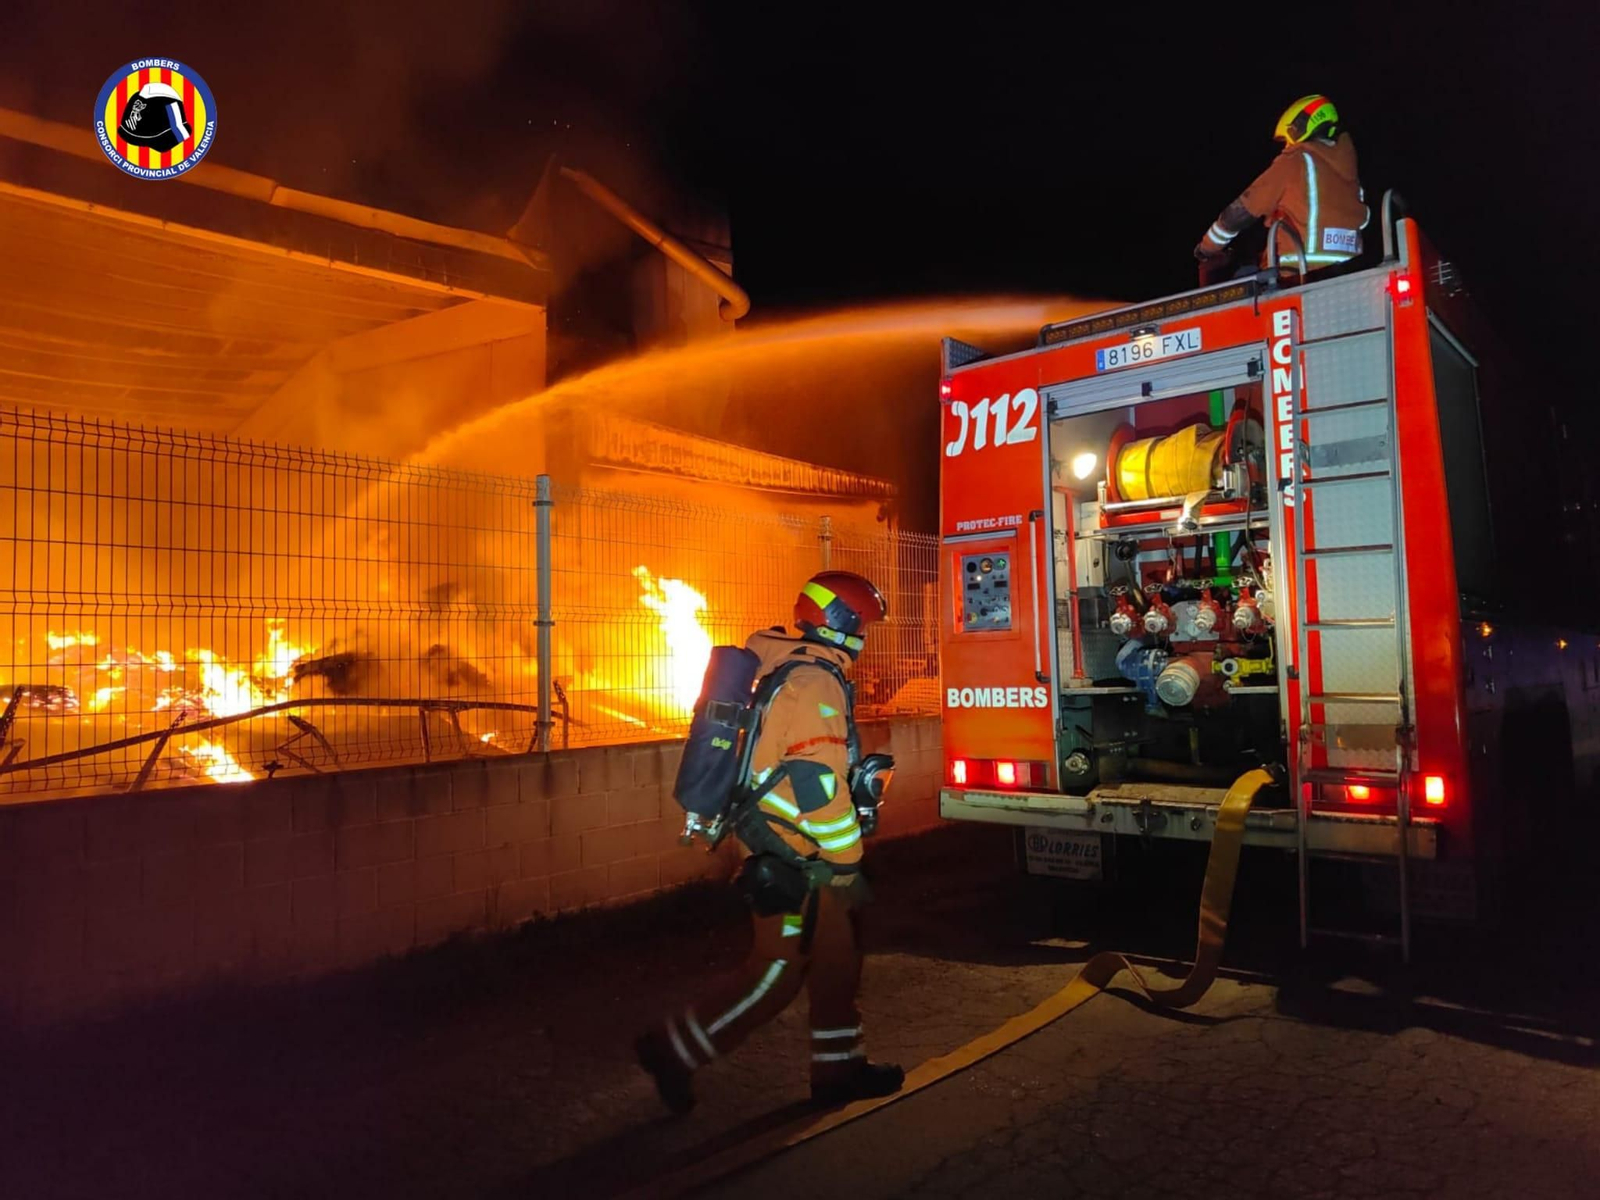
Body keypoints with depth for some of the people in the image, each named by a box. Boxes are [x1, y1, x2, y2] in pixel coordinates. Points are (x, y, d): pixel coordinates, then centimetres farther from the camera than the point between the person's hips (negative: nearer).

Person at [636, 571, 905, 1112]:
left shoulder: (780, 664, 10)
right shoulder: (815, 682, -21)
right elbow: (817, 782, -27)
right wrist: (846, 864, -18)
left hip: (785, 847, 10)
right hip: (788, 854, -10)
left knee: (837, 955, 17)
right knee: (780, 967, 1)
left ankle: (839, 1067, 29)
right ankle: (674, 1049, 11)